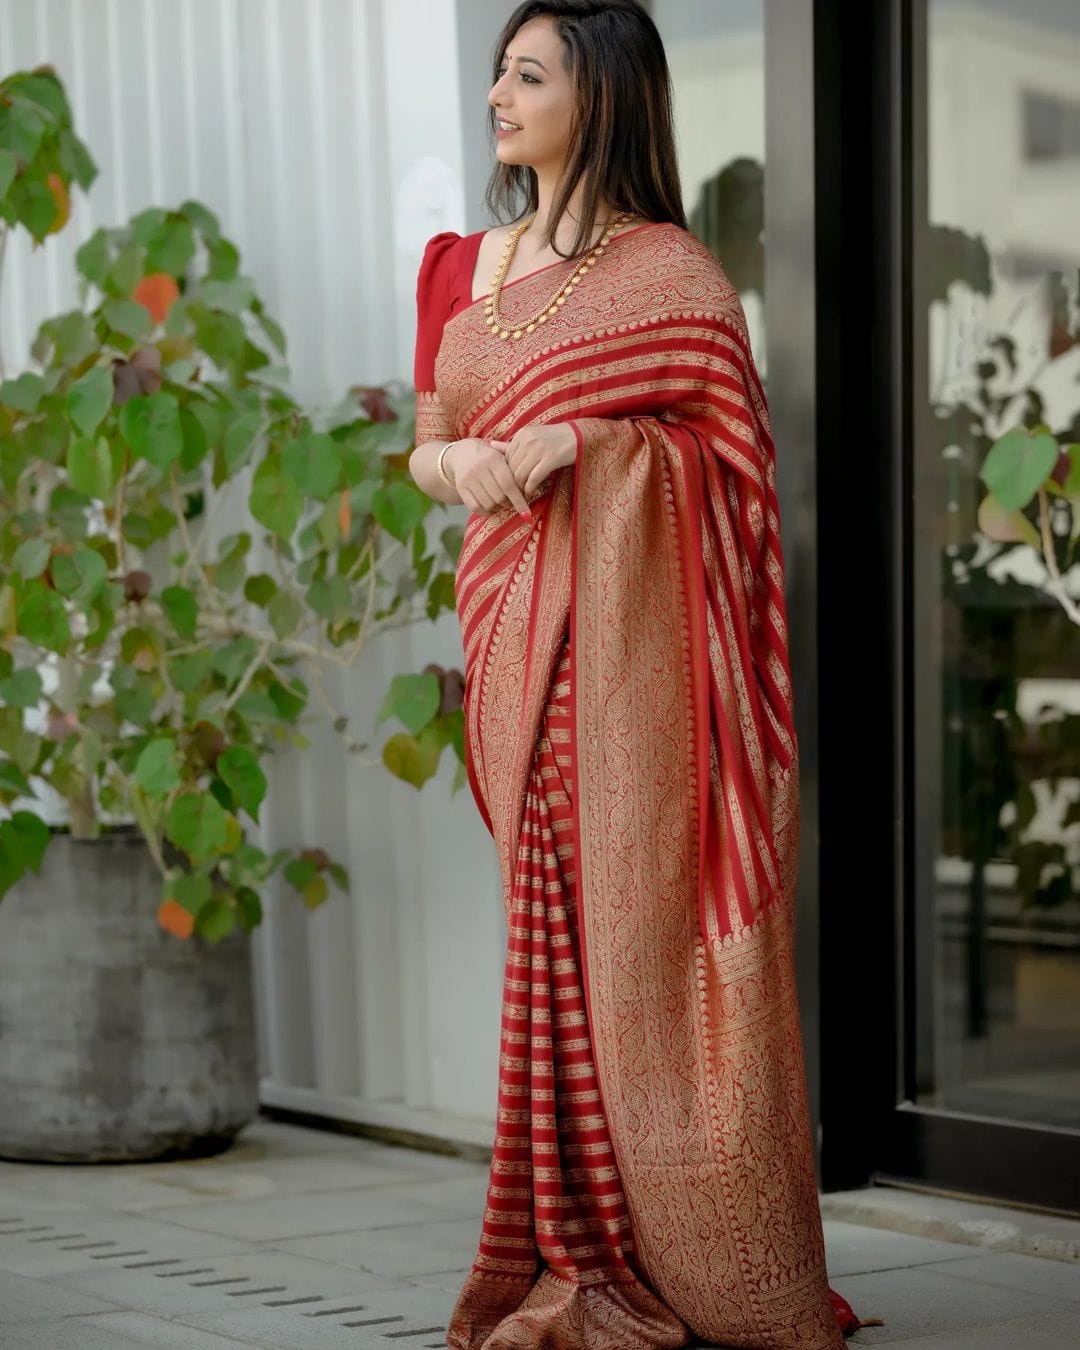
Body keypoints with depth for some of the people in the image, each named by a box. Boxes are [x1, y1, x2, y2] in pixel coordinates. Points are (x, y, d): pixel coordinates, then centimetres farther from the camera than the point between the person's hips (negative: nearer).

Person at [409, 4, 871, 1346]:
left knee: (643, 921, -6)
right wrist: (458, 461, -3)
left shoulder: (668, 271, -2)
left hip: (626, 639, -6)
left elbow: (735, 452, -5)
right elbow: (424, 444, 18)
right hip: (511, 638, 6)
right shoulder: (462, 267, 17)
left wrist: (576, 443, -15)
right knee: (554, 929, 6)